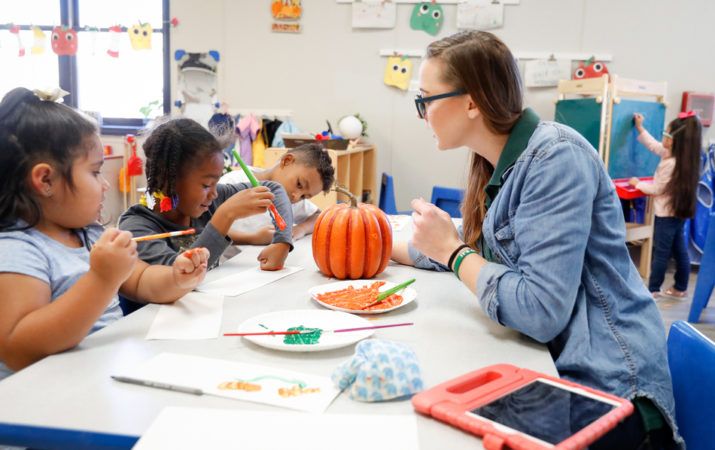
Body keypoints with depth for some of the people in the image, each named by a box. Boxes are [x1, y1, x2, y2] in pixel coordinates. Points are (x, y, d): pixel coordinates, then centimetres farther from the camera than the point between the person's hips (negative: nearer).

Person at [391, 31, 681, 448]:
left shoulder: (555, 157, -20)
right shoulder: (498, 162, 5)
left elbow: (540, 312, -27)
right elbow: (471, 249, 21)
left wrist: (451, 249, -15)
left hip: (605, 388, -7)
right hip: (547, 363, 8)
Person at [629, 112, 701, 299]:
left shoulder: (670, 163, -25)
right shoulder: (681, 156, 2)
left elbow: (657, 189, -16)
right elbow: (654, 146, 15)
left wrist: (638, 184, -1)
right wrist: (640, 128, 19)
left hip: (666, 213, -9)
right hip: (679, 211, 9)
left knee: (661, 252, 0)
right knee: (679, 250, 14)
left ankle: (653, 289, 8)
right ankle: (680, 288, 23)